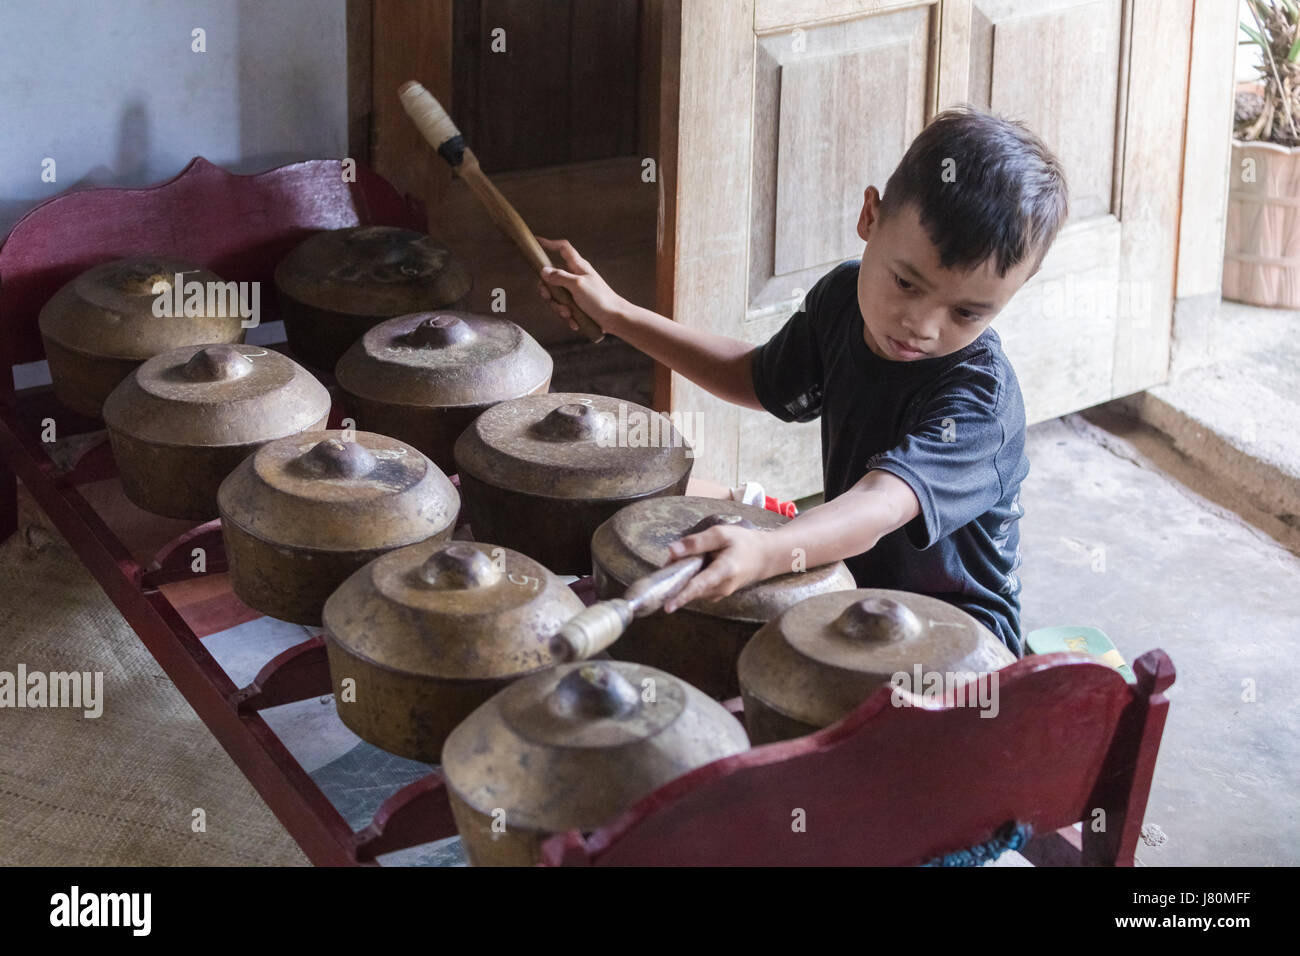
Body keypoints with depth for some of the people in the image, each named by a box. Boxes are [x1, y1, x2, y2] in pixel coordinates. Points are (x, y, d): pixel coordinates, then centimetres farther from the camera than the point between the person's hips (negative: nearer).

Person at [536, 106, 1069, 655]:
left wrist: (767, 552, -66)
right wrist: (616, 314, 13)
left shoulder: (979, 398, -29)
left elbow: (879, 506, -46)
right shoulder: (843, 296, -5)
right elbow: (759, 379, 16)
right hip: (847, 585, 8)